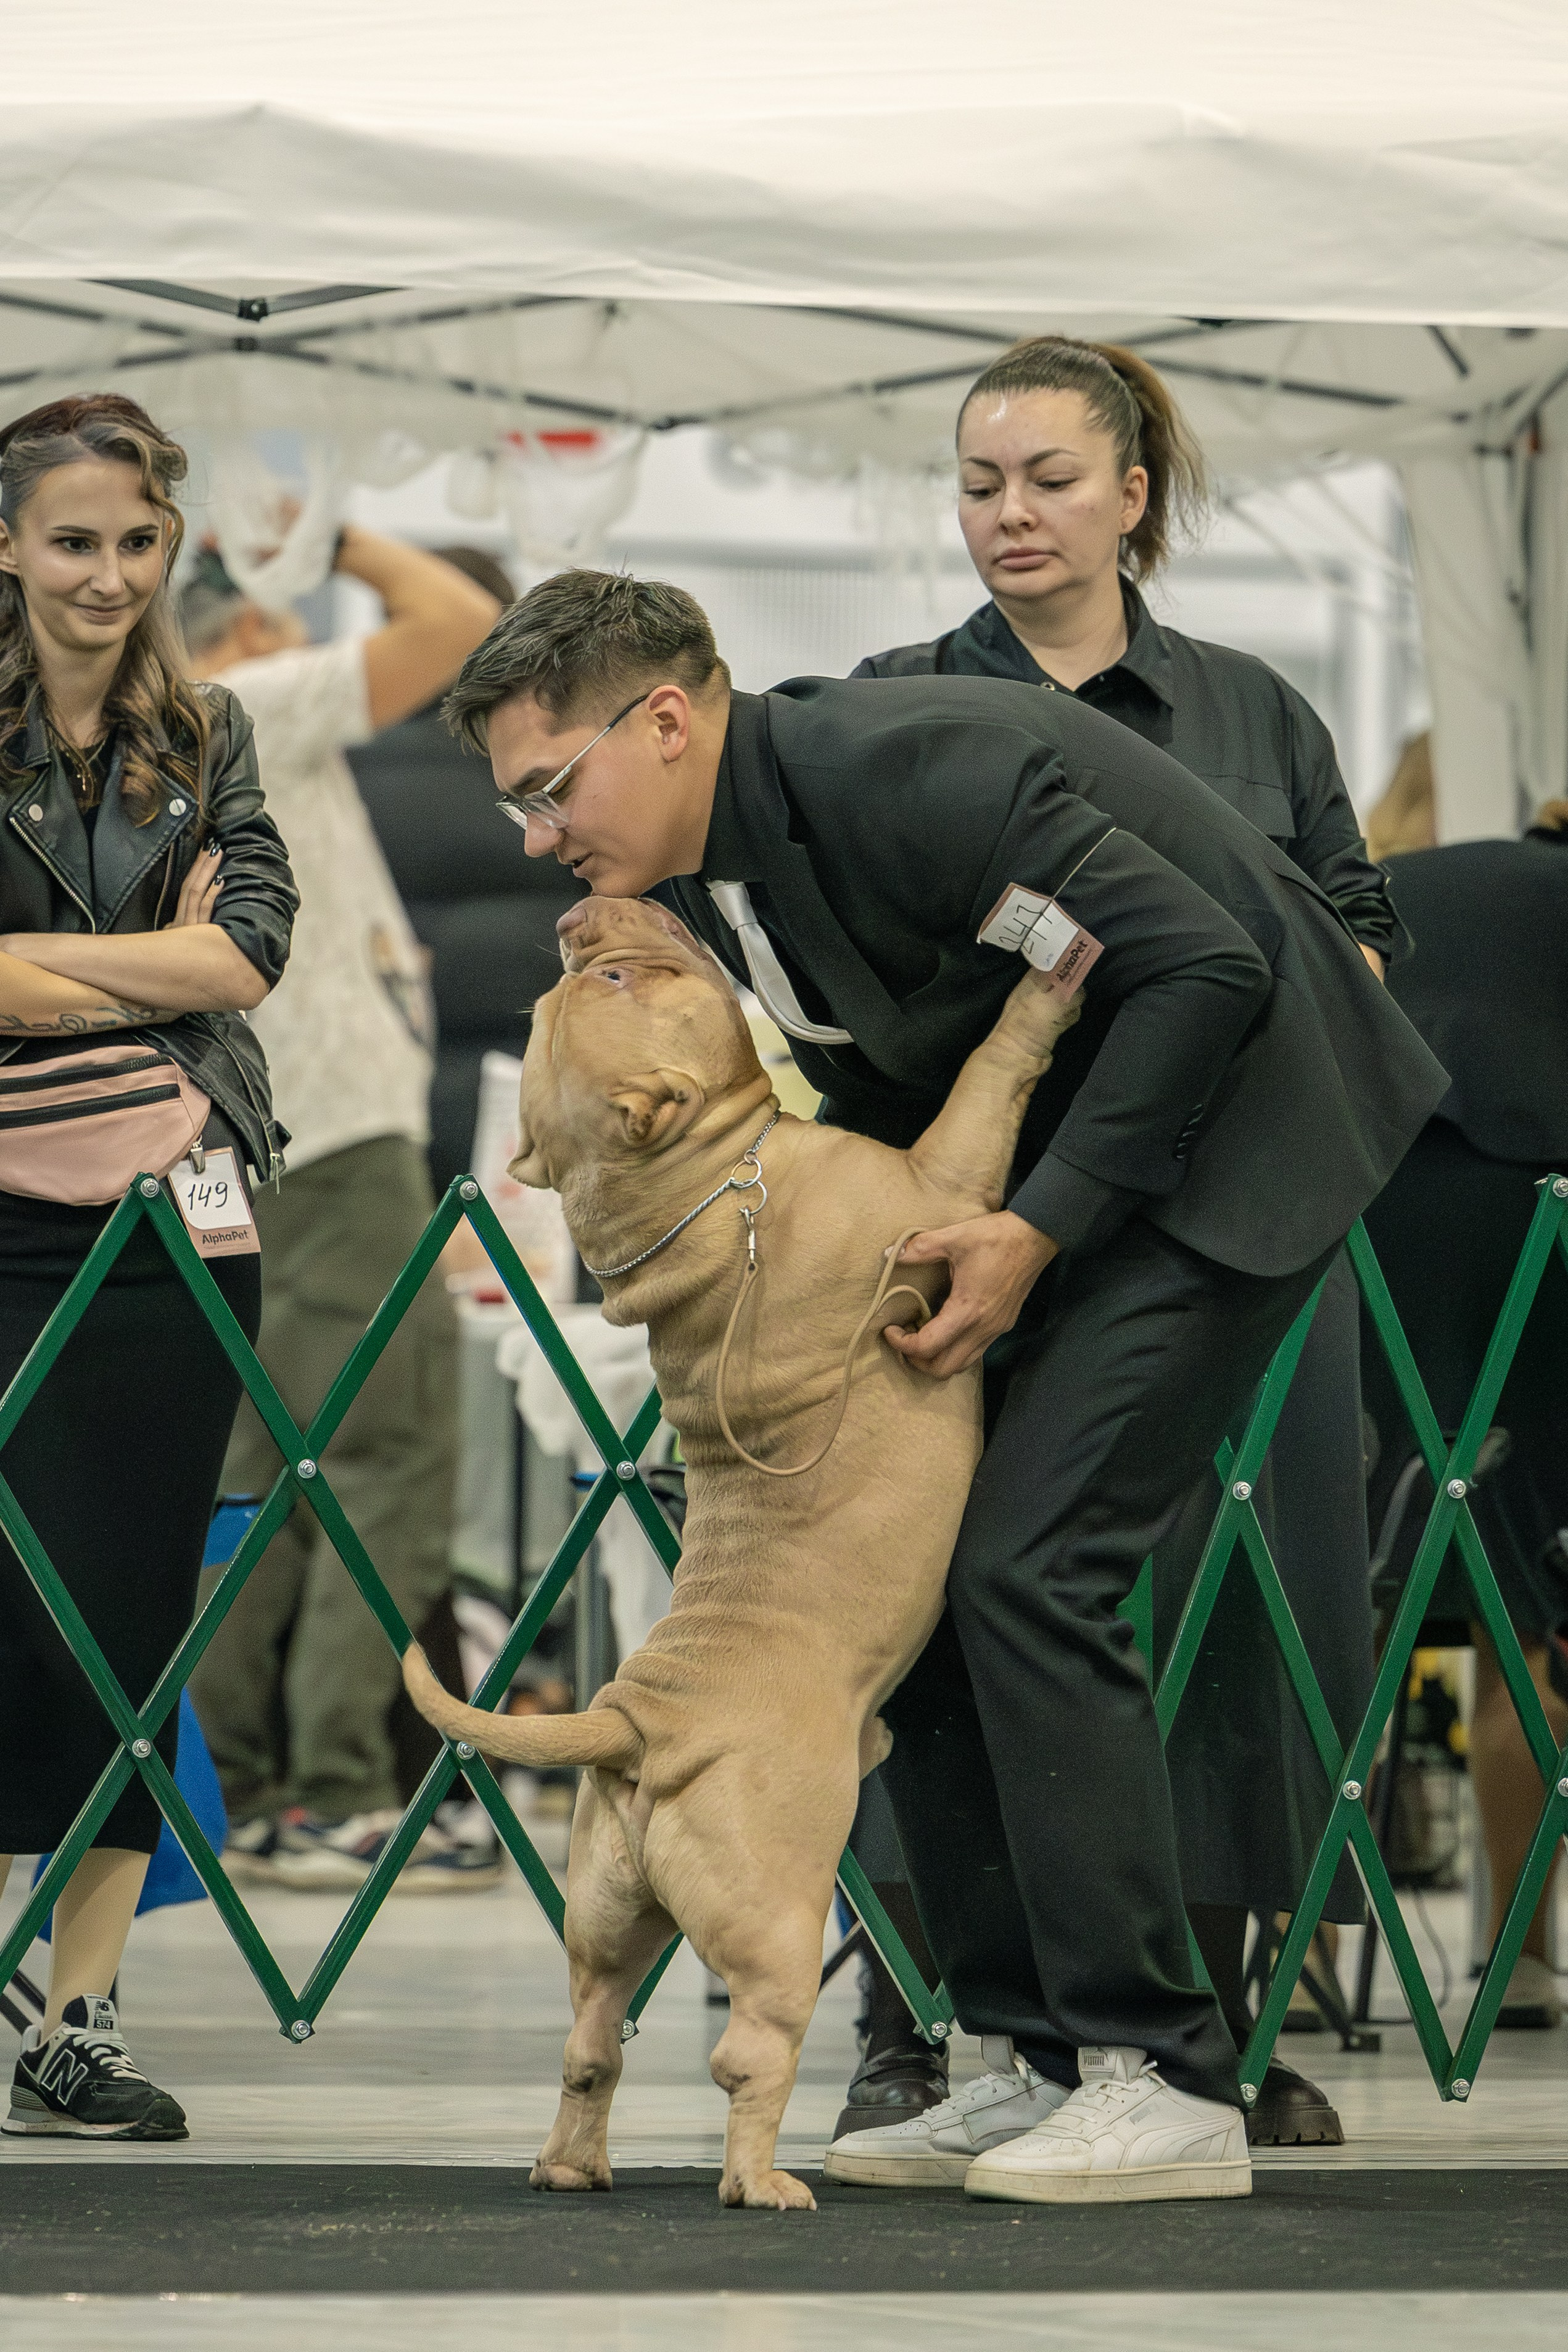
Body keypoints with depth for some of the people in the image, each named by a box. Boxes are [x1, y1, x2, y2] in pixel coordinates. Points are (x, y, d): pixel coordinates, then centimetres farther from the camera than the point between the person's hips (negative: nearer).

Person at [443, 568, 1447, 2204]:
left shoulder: (897, 773, -27)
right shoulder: (708, 878, 2)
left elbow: (1208, 968, -27)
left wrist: (1039, 1227, -25)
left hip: (1230, 1122, -10)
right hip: (1041, 1170, 10)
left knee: (1024, 1568, -17)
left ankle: (1163, 2084, -11)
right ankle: (1042, 2064, 9)